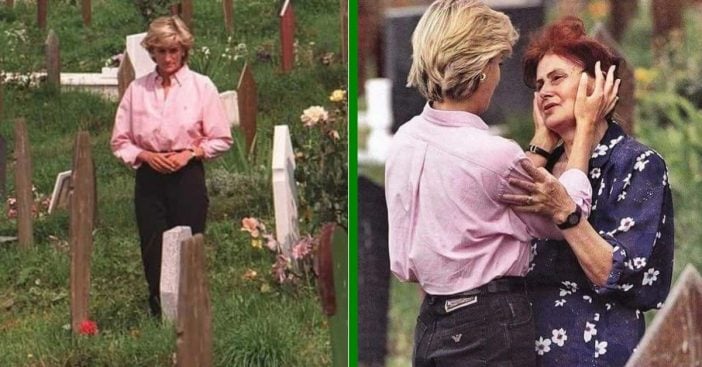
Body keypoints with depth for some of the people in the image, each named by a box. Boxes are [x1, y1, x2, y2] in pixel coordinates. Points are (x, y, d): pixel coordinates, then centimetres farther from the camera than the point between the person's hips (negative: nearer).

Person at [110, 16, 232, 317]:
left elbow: (221, 140, 2)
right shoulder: (137, 89, 4)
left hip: (187, 177, -2)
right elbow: (120, 141, 7)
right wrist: (146, 155, -10)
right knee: (153, 252, 1)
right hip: (150, 179, 2)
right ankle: (159, 313, 12)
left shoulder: (201, 86, 0)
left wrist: (189, 153, -12)